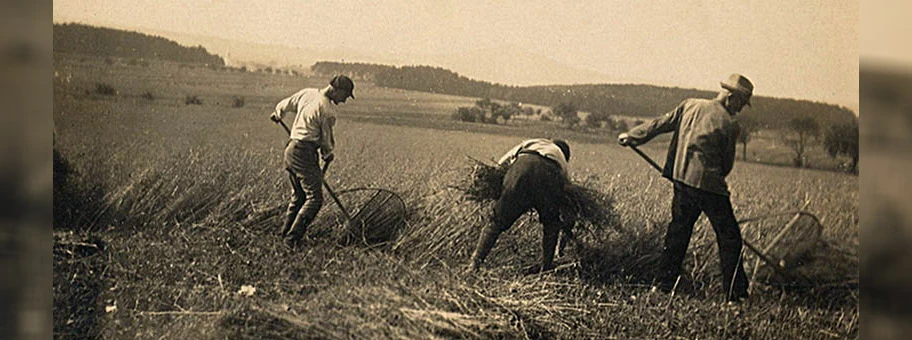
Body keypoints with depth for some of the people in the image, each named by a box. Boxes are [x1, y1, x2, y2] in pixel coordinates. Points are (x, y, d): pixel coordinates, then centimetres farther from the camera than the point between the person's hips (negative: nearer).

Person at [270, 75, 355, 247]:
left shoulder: (307, 93, 5)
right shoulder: (328, 111, -16)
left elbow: (284, 105, 20)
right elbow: (327, 141, -4)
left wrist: (277, 114, 42)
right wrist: (328, 155, 17)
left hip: (291, 149, 9)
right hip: (305, 153, -9)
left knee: (298, 196, 20)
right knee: (314, 198, -6)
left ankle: (286, 232, 25)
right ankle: (293, 237, -9)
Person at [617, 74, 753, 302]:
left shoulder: (690, 105, 6)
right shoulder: (729, 125, -7)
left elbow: (660, 124, 11)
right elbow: (727, 164, 0)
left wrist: (631, 136, 23)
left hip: (681, 180, 6)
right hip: (709, 184, -6)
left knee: (678, 231, 16)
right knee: (729, 238, 2)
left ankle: (665, 283, 19)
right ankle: (736, 293, 3)